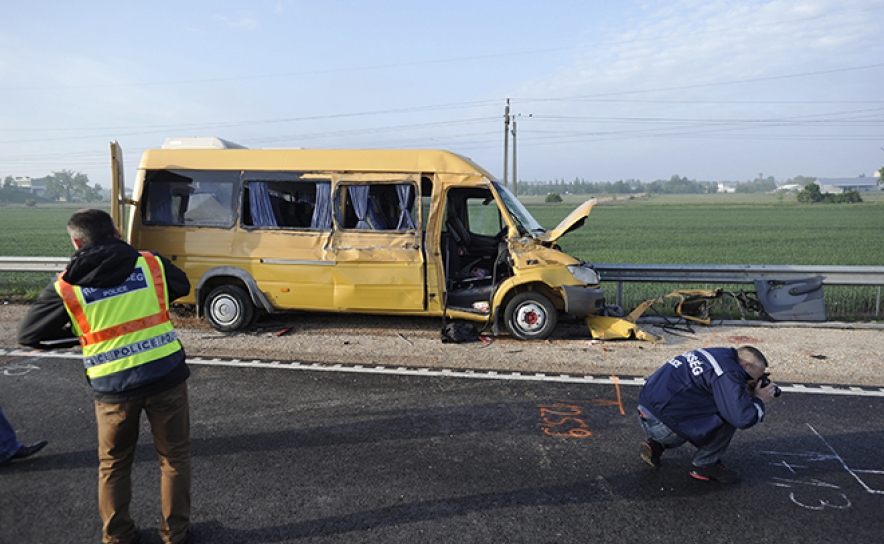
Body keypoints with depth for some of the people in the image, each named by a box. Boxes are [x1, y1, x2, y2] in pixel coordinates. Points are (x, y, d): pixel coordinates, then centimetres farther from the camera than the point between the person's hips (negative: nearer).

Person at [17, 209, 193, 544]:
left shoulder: (66, 287, -3)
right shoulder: (152, 264, -2)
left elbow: (27, 334, 6)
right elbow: (182, 285, 18)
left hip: (113, 386, 0)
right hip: (167, 375, 0)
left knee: (114, 464, 23)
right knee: (174, 457, 17)